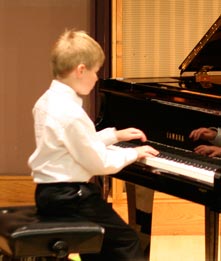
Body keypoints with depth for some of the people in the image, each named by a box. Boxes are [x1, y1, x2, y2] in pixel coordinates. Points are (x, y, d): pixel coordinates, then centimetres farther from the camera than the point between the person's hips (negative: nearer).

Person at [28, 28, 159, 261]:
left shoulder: (47, 100, 6)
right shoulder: (71, 113, -24)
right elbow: (99, 163, -19)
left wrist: (115, 135, 21)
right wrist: (133, 154, -4)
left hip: (48, 192, 10)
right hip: (68, 197, -10)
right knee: (127, 242, -4)